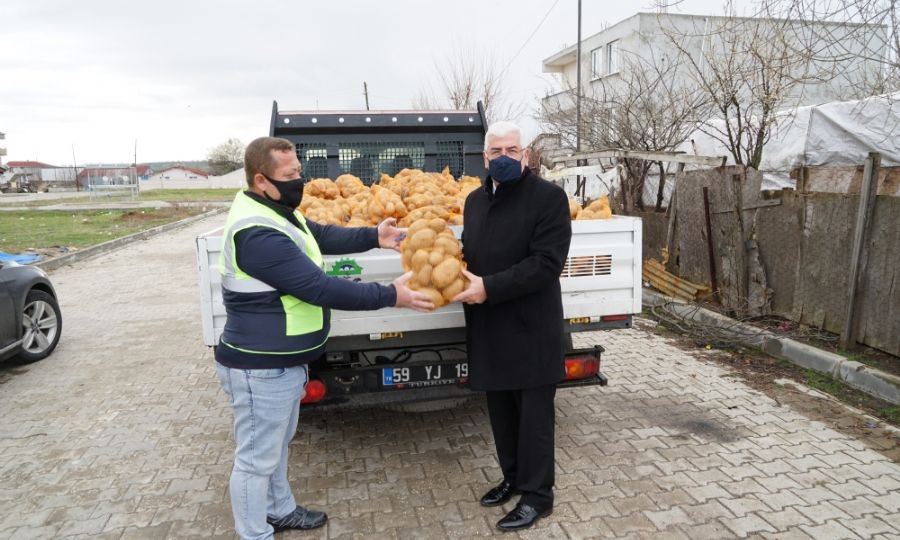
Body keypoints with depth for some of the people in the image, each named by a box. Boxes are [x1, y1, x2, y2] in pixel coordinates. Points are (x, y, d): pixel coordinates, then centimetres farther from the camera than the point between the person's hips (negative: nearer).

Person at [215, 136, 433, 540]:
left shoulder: (277, 212, 5)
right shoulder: (259, 233, -28)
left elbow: (323, 236, 18)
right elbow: (320, 288, -30)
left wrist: (372, 237, 5)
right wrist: (390, 296, -25)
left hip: (280, 361, 11)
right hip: (261, 367, -11)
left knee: (277, 443, 26)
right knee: (257, 456, 7)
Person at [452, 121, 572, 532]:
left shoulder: (549, 196, -9)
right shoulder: (475, 200, 12)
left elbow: (546, 263, -18)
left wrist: (488, 287, -22)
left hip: (530, 329, -6)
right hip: (489, 329, 6)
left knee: (533, 415, 7)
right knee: (501, 412, 17)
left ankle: (537, 494, 23)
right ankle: (513, 477, 36)